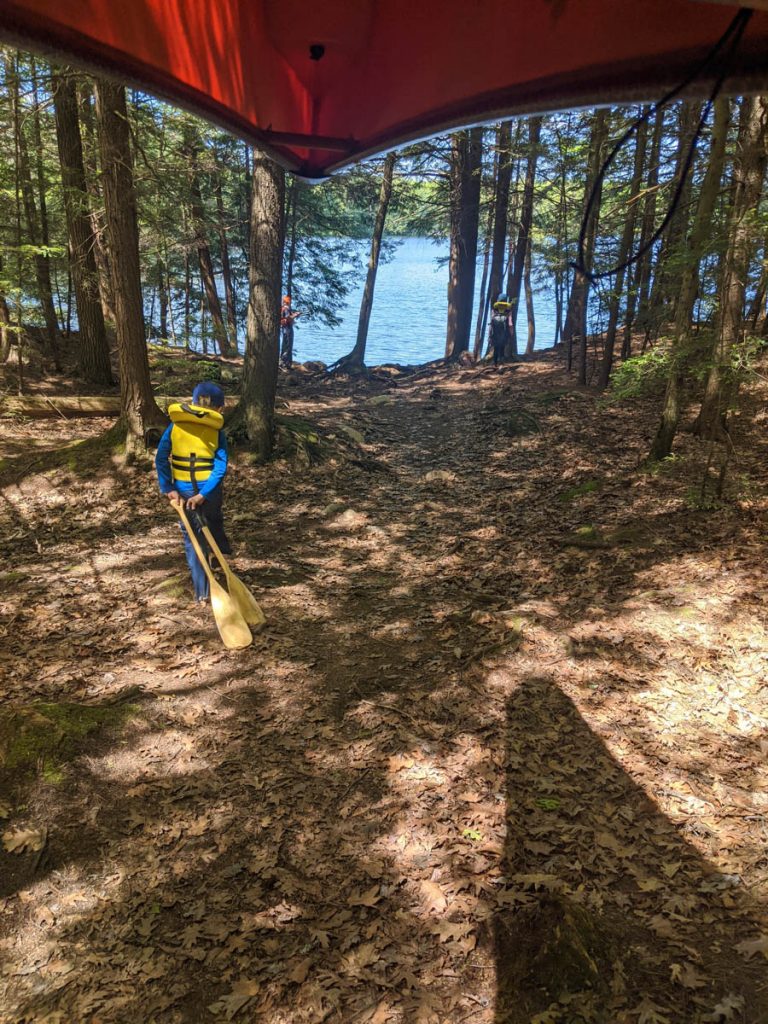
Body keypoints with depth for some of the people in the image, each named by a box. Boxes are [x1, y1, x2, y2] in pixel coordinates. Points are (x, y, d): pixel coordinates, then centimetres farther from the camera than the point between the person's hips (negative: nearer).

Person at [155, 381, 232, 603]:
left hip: (183, 490, 1)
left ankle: (201, 591, 10)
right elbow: (220, 468, -14)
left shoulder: (175, 425, -2)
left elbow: (161, 459, -8)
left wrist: (168, 489, -10)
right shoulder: (217, 431, -4)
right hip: (209, 490, -1)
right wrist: (203, 495, -17)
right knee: (214, 524, 29)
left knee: (192, 538, 9)